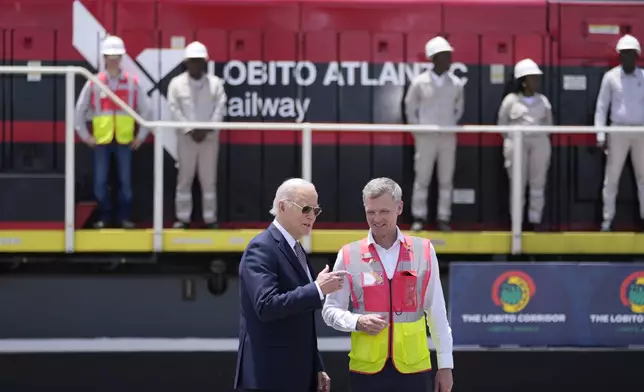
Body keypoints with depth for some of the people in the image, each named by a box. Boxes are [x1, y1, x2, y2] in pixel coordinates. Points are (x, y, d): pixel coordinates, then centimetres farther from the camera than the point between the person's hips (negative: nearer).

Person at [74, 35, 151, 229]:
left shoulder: (133, 82, 1)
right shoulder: (94, 82, 0)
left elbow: (145, 110, 7)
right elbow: (80, 109, 6)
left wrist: (141, 135, 4)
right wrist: (85, 135, 3)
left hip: (124, 140, 0)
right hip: (101, 140, 0)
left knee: (125, 180, 3)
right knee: (100, 181, 2)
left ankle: (125, 217, 12)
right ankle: (103, 217, 13)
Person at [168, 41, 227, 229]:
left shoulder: (215, 83, 4)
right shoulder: (177, 83, 1)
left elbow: (220, 109, -3)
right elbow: (175, 110, -5)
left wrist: (206, 130, -13)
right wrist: (190, 130, -13)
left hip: (209, 137, 1)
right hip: (186, 136, -1)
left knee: (209, 178, 3)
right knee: (185, 178, 3)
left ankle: (210, 219, 8)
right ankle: (183, 218, 8)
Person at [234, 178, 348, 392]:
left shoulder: (296, 250, 17)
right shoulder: (262, 248, -12)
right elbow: (266, 306, -25)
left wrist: (317, 367, 19)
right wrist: (318, 289, -24)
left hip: (298, 374, 9)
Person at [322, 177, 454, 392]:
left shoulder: (424, 251, 4)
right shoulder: (349, 256, 1)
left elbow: (437, 311, 7)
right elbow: (330, 310, 6)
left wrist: (445, 364, 6)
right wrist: (357, 322, -15)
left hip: (414, 368, 0)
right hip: (367, 369, 0)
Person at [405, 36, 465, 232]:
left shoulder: (456, 84, 0)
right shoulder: (419, 82, -6)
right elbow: (410, 108, 5)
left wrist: (451, 126, 7)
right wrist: (417, 129, 3)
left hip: (448, 137, 2)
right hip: (426, 136, -2)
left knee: (446, 179, 4)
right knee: (422, 178, 1)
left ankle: (443, 219, 10)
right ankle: (419, 218, 9)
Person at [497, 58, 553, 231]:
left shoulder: (543, 100, 10)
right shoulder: (510, 100, 1)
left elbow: (548, 123, 20)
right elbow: (502, 124, 8)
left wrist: (541, 136, 10)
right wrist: (511, 139, 7)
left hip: (540, 143, 3)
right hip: (517, 143, -3)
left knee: (538, 183, 1)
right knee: (518, 183, -2)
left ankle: (535, 220, 7)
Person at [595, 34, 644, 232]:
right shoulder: (611, 77, -1)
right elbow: (602, 107, 2)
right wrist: (600, 135, -5)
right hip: (618, 132, -1)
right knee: (611, 177, 2)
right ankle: (607, 218, 8)